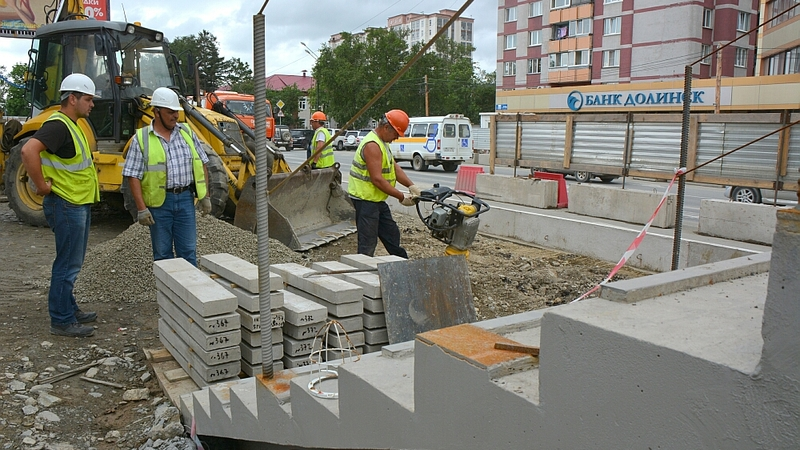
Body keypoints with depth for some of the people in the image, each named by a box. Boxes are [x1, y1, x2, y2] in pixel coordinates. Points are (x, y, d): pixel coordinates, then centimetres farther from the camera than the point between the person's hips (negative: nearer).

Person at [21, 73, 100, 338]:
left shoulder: (71, 125, 14)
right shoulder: (57, 125, -18)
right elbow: (28, 150, -33)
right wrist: (42, 185, -25)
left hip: (79, 204, 10)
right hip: (66, 205, -10)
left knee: (73, 262, 18)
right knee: (68, 264, -3)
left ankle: (69, 309, 30)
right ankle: (61, 321, 6)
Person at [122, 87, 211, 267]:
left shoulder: (187, 133, 7)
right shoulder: (141, 139, -3)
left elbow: (201, 165, 11)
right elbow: (133, 176, -5)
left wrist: (205, 196, 6)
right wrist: (141, 208, -11)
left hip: (186, 199, 2)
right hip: (159, 202, -2)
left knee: (188, 251, 7)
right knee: (162, 254, 8)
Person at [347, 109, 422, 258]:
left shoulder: (382, 143, 14)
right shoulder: (372, 145, -21)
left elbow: (394, 167, 12)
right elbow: (377, 179, -26)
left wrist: (411, 186, -3)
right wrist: (401, 197, -21)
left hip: (378, 200, 11)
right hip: (366, 199, -11)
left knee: (392, 236, 19)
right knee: (368, 245, -6)